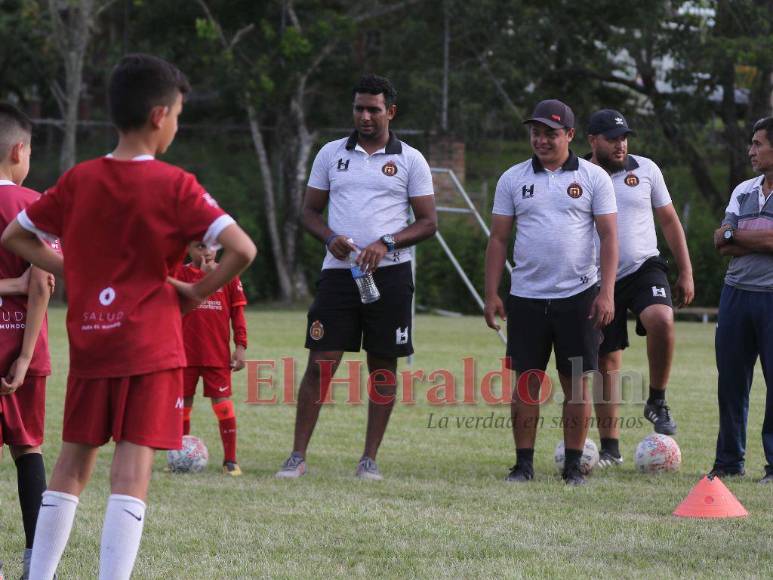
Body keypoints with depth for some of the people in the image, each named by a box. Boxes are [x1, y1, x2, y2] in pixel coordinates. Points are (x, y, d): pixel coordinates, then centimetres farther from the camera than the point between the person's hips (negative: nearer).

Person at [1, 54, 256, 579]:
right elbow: (242, 250, -16)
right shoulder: (174, 186, -8)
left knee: (72, 466, 15)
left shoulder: (78, 180, 4)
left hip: (88, 343, 4)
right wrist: (195, 293, -2)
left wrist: (74, 273, 11)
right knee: (132, 473, -6)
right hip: (150, 346, -4)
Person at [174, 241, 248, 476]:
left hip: (217, 353, 0)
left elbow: (237, 312, 5)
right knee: (183, 402, 7)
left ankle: (230, 460, 2)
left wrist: (240, 346, -1)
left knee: (223, 402, -3)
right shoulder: (181, 273, 3)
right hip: (186, 352, 1)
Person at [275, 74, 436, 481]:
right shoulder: (331, 154, 10)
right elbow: (310, 210, 13)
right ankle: (298, 456, -3)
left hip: (389, 274, -1)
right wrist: (330, 238, -8)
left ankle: (370, 459, 9)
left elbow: (428, 222, 3)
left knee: (383, 366, 2)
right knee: (320, 363, -6)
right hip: (338, 271, 1)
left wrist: (387, 243, -13)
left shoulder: (410, 160, 5)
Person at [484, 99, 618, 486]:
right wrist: (491, 293, 1)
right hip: (526, 296, 1)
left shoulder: (593, 178, 2)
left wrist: (607, 293, -10)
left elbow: (608, 236, -1)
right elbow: (498, 239, 8)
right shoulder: (513, 179, 7)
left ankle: (573, 465, 7)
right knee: (526, 381, 1)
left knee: (577, 382, 1)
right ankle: (523, 464, 6)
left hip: (578, 295, -1)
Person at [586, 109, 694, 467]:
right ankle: (610, 448, 13)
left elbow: (669, 221, 10)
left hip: (644, 269, 0)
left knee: (661, 321, -30)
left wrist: (686, 272, 5)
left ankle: (657, 402, -10)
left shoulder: (645, 170, 3)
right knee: (606, 363, 3)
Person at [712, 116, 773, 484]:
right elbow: (722, 245, 7)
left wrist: (735, 235, -2)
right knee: (730, 379, 6)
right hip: (737, 291, 6)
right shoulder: (743, 191, 16)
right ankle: (729, 460, 15)